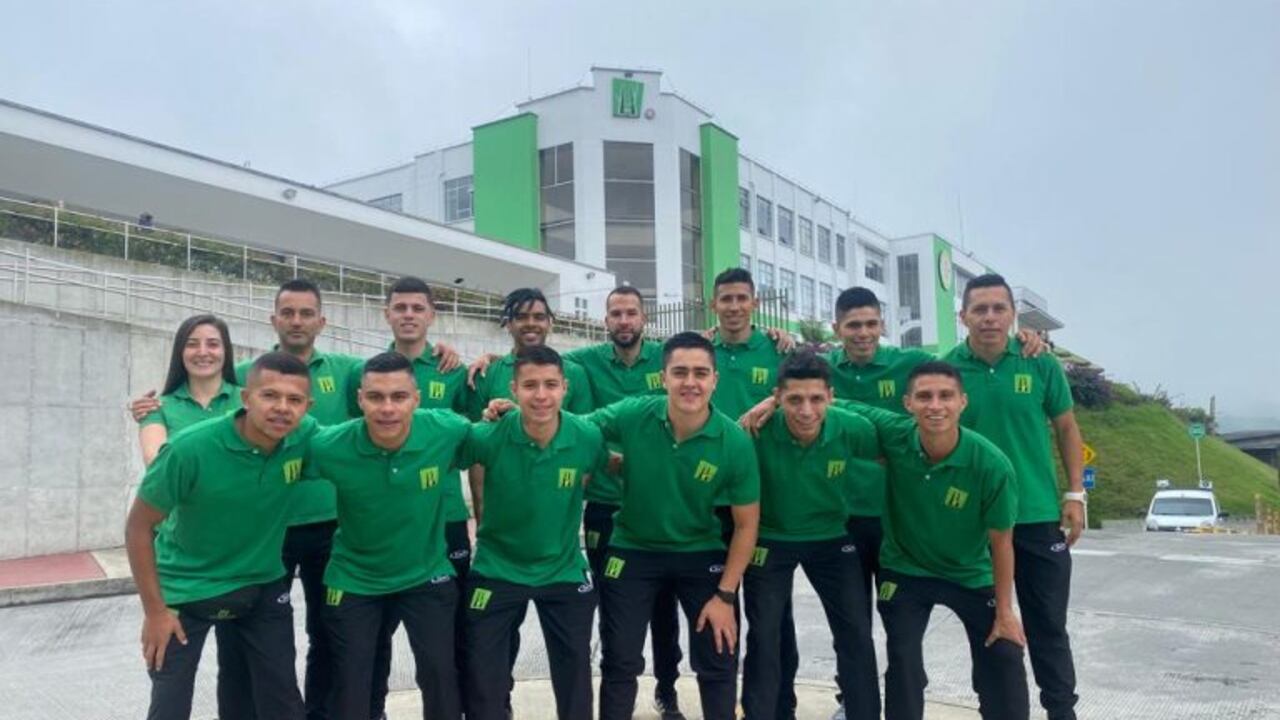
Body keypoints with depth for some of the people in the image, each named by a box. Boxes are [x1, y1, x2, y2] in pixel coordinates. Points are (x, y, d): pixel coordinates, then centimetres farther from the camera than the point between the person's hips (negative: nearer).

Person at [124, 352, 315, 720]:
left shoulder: (306, 437, -17)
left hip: (263, 588, 3)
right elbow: (138, 528, -14)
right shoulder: (190, 449, -26)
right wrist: (155, 611, -12)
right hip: (186, 591, -3)